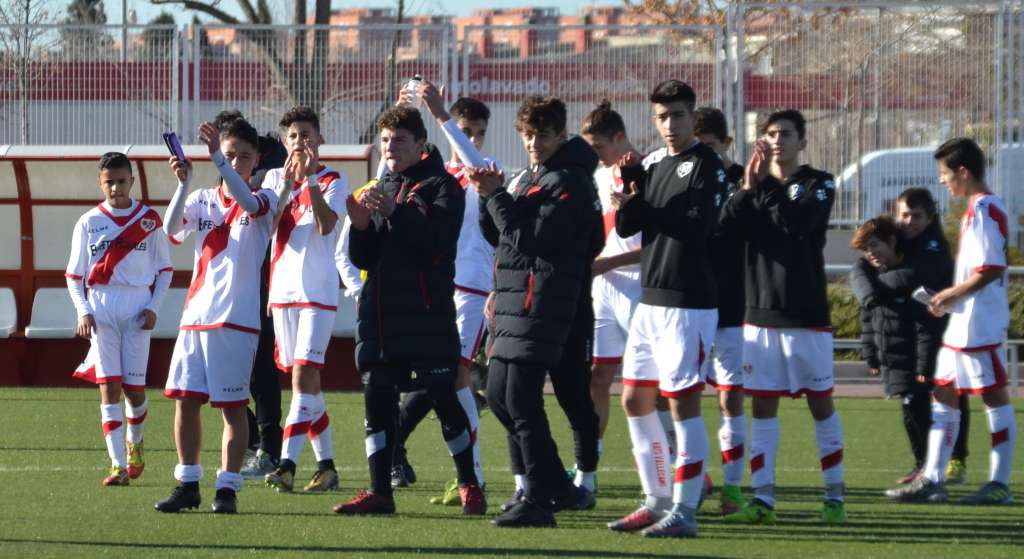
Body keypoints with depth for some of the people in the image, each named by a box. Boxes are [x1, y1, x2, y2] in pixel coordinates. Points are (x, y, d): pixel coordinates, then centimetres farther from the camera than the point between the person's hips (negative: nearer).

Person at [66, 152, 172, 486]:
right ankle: (118, 466, -9)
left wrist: (154, 307, -3)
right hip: (100, 307, 0)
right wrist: (83, 311, -5)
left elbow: (164, 269, 10)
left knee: (134, 386, -1)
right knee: (109, 386, -8)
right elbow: (74, 276, 10)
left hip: (137, 307, 0)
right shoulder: (88, 223, 6)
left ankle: (135, 443, 30)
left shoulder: (149, 219, 4)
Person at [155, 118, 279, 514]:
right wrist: (183, 183, -21)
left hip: (237, 319, -4)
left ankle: (228, 488, 1)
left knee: (232, 406, -3)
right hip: (195, 315, 4)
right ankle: (188, 485, 11)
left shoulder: (263, 199, 3)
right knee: (185, 400, 2)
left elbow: (249, 203, -22)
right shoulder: (203, 200, 12)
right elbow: (172, 229, -6)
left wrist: (217, 158, -32)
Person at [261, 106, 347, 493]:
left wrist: (311, 178, -21)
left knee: (304, 375, -16)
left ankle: (288, 464, -24)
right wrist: (287, 185, -14)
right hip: (283, 291, 5)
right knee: (304, 380, 8)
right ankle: (326, 465, 16)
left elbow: (326, 225, -17)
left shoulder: (333, 180, 0)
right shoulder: (276, 178, 11)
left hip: (318, 291, -5)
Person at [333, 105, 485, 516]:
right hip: (380, 312, 6)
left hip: (427, 312, -6)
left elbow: (437, 241, -16)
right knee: (377, 398, 1)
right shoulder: (379, 190, 18)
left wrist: (394, 213, -25)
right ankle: (379, 491, 4)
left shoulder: (441, 186, 0)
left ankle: (469, 485, 7)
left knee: (443, 397, -4)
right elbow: (362, 258, 13)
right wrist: (361, 224, -7)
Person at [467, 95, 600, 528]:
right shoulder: (528, 177, 20)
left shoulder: (568, 182, -9)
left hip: (540, 301, -10)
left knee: (521, 399, -12)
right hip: (512, 299, 10)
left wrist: (496, 197, -10)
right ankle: (557, 487, 21)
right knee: (498, 395, 13)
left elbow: (534, 237, -18)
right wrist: (489, 196, 3)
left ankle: (539, 500, -9)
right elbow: (496, 235, 21)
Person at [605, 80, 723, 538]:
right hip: (650, 299, 8)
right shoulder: (653, 165, 14)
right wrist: (631, 187, -9)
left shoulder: (706, 165, -7)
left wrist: (641, 208, -8)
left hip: (688, 303, -8)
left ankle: (684, 510, -6)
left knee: (683, 403, -8)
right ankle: (658, 500, 20)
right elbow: (625, 228, 8)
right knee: (635, 399, 11)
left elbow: (696, 227, -17)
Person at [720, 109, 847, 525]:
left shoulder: (818, 184, -1)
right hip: (760, 312, 3)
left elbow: (797, 221, -19)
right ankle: (762, 499, 3)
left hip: (806, 314, -3)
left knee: (820, 402, 3)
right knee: (762, 405, 2)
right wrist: (748, 188, -16)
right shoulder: (753, 186, 9)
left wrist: (765, 184, -13)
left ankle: (835, 497, 10)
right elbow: (723, 226, -5)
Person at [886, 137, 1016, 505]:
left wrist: (952, 295, -12)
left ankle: (1000, 484, -1)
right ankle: (932, 480, 13)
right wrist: (949, 300, 13)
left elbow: (992, 268, -21)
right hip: (961, 323, 11)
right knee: (943, 395, 11)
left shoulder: (985, 209, -15)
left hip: (980, 324, -11)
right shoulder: (975, 210, 16)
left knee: (994, 397, -5)